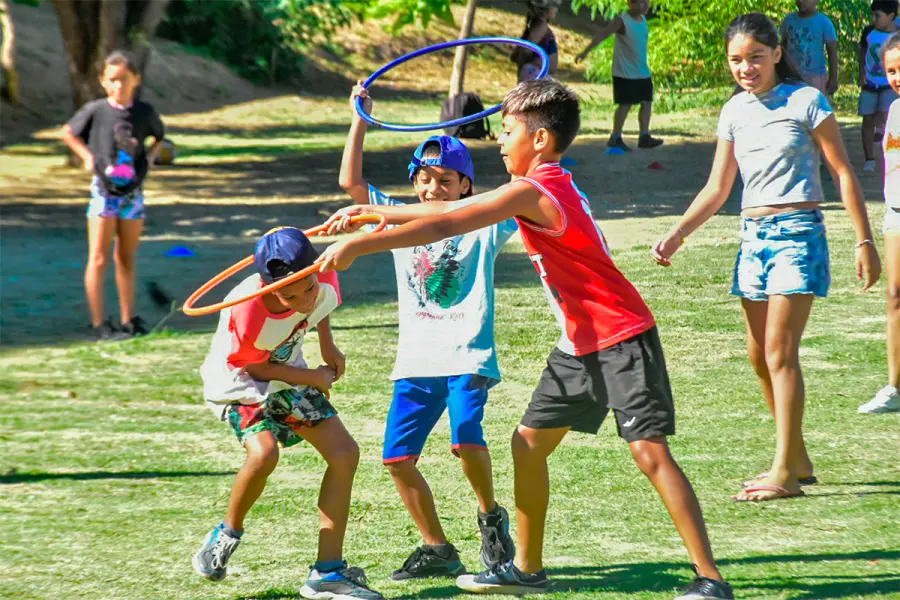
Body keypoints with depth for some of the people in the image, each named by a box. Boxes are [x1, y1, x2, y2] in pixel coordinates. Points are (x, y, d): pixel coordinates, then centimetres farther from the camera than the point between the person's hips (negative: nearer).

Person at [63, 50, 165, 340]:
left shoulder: (145, 112, -1)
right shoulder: (95, 110, -8)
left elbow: (159, 137, 18)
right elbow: (68, 133, 7)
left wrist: (150, 156, 2)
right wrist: (87, 156, -4)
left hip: (134, 193, 3)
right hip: (104, 190, -3)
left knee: (126, 259, 12)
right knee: (99, 259, -3)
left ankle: (128, 320, 18)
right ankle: (98, 323, 1)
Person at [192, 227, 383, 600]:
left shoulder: (324, 285, -24)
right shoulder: (246, 311, -38)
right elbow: (255, 367, -20)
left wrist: (328, 348, 4)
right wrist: (315, 378, -14)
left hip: (286, 375, 6)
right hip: (239, 380, -6)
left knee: (344, 454, -5)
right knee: (263, 452, -32)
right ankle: (228, 533, -2)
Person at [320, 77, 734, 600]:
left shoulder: (533, 192, -18)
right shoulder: (549, 185, 11)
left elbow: (443, 227, -23)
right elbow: (460, 208, 18)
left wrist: (357, 246, -22)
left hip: (623, 340, -10)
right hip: (582, 345, 10)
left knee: (650, 452, -16)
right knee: (529, 443, 13)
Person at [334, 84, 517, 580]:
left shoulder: (482, 224, 3)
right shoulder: (400, 218, 12)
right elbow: (350, 182, 7)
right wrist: (360, 121, 4)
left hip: (467, 356, -4)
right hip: (416, 361, 4)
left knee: (465, 438, -26)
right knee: (398, 457, -2)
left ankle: (491, 517, 2)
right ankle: (437, 549, 13)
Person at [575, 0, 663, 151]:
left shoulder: (643, 20, 8)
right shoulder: (622, 21, -15)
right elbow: (602, 34, -20)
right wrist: (586, 51, -26)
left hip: (643, 72, 8)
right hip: (624, 73, -8)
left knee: (647, 102, 6)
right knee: (625, 104, -5)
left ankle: (644, 136, 12)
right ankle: (615, 138, 3)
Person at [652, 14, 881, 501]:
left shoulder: (805, 101, -6)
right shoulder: (735, 112, 10)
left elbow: (843, 172, -3)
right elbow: (717, 189, 13)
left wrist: (864, 242, -5)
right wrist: (676, 235, 0)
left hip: (797, 232, -6)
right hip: (752, 235, 6)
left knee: (780, 352, -12)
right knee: (759, 356, 8)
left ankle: (784, 472, -10)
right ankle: (798, 460, 20)